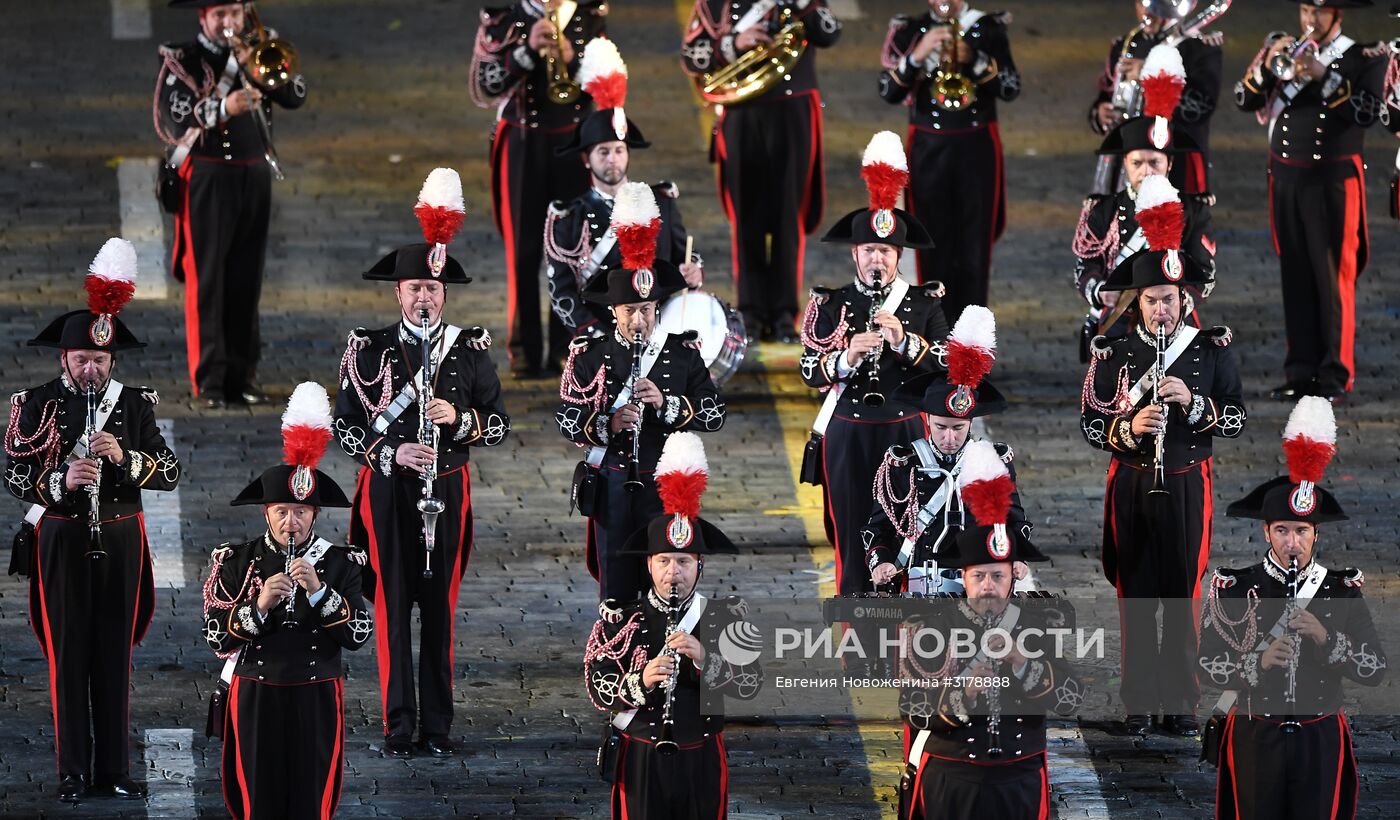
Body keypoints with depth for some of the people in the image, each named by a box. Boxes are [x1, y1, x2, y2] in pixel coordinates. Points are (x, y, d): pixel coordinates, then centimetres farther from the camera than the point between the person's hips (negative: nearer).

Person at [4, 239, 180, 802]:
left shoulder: (134, 404, 3)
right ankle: (73, 773, 4)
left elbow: (170, 472, -1)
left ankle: (114, 771, 10)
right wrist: (63, 480, -23)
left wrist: (124, 458, -18)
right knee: (68, 655, -1)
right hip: (61, 539, -2)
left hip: (119, 539, 2)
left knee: (116, 655, 5)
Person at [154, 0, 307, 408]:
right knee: (207, 281, -6)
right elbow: (175, 120, -16)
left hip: (254, 176, 4)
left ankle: (242, 375, 11)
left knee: (246, 282, 6)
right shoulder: (182, 60, -2)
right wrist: (223, 108, -32)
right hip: (207, 178, -4)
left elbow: (295, 95, 1)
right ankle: (209, 381, -6)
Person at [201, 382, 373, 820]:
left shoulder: (339, 564, 0)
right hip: (255, 698, 0)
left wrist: (319, 591, -18)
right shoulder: (238, 562, 0)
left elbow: (359, 635, -6)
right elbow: (215, 636, -3)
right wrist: (259, 606, -18)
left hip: (316, 700, 0)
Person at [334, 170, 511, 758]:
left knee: (441, 606, 3)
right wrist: (392, 454, -14)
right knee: (392, 605, -1)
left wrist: (459, 418, -14)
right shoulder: (369, 351, 1)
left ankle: (438, 725, 9)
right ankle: (399, 725, 3)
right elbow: (345, 426, 1)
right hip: (387, 491, -1)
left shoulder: (470, 350, 4)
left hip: (447, 490, 1)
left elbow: (499, 424, 6)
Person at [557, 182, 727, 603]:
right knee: (616, 589, 4)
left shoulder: (683, 353, 3)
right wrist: (609, 424, -19)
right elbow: (566, 418, 0)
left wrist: (665, 403, -15)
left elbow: (715, 415, 1)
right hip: (612, 485, 0)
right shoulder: (590, 356, 2)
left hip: (667, 485, 0)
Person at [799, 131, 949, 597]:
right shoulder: (831, 304, 5)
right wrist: (847, 357, -20)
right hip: (848, 432, 0)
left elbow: (948, 364, -3)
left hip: (906, 430, 0)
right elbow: (810, 373, -1)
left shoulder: (924, 302, 5)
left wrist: (904, 341, -18)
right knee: (852, 537, 1)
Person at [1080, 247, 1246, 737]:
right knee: (1136, 597, 4)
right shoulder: (1111, 353, 2)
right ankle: (1139, 704, 12)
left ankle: (1180, 703, 11)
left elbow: (1237, 420, 1)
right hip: (1132, 489, 0)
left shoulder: (1212, 350, 2)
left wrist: (1193, 404, -17)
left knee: (1183, 598, 3)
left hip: (1188, 488, 0)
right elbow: (1090, 424, 1)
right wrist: (1130, 428, -18)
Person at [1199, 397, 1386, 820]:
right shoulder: (1236, 589, -3)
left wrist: (1325, 638, -20)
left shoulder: (1342, 589, -1)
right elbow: (1209, 662, -4)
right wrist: (1259, 663, -22)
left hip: (1321, 739, 1)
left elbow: (1376, 670, -4)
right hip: (1255, 736, -1)